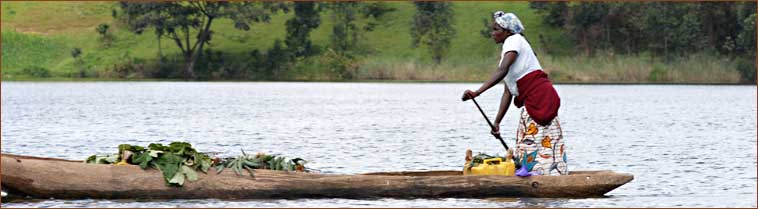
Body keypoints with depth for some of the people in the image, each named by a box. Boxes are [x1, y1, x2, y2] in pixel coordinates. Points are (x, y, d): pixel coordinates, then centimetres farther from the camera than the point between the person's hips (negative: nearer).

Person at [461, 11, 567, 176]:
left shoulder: (514, 40, -5)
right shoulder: (507, 50, 24)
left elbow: (502, 71, -23)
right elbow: (508, 92, 20)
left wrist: (477, 92, -32)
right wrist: (497, 122, 15)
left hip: (539, 97, -10)